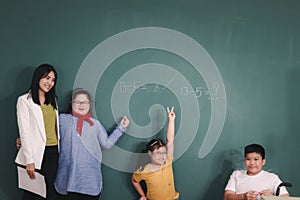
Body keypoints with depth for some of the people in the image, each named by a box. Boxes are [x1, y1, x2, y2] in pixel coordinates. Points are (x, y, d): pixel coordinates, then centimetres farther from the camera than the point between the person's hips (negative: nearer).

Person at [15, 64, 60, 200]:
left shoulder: (52, 99, 16)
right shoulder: (24, 100, -3)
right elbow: (24, 132, -9)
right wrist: (29, 161, -14)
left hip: (53, 152, 5)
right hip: (36, 153, -5)